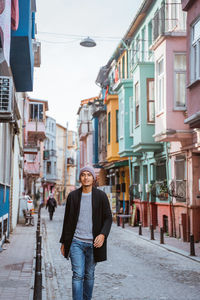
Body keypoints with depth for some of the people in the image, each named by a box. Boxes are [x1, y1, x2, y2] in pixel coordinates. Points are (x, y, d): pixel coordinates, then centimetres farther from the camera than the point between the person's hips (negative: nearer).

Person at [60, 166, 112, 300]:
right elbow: (67, 220, 10)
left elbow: (108, 218, 2)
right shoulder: (73, 196, 4)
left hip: (93, 243, 0)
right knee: (78, 275, -7)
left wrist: (103, 234, -16)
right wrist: (64, 242, 11)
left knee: (89, 275, 11)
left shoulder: (101, 196, 0)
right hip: (76, 242, 0)